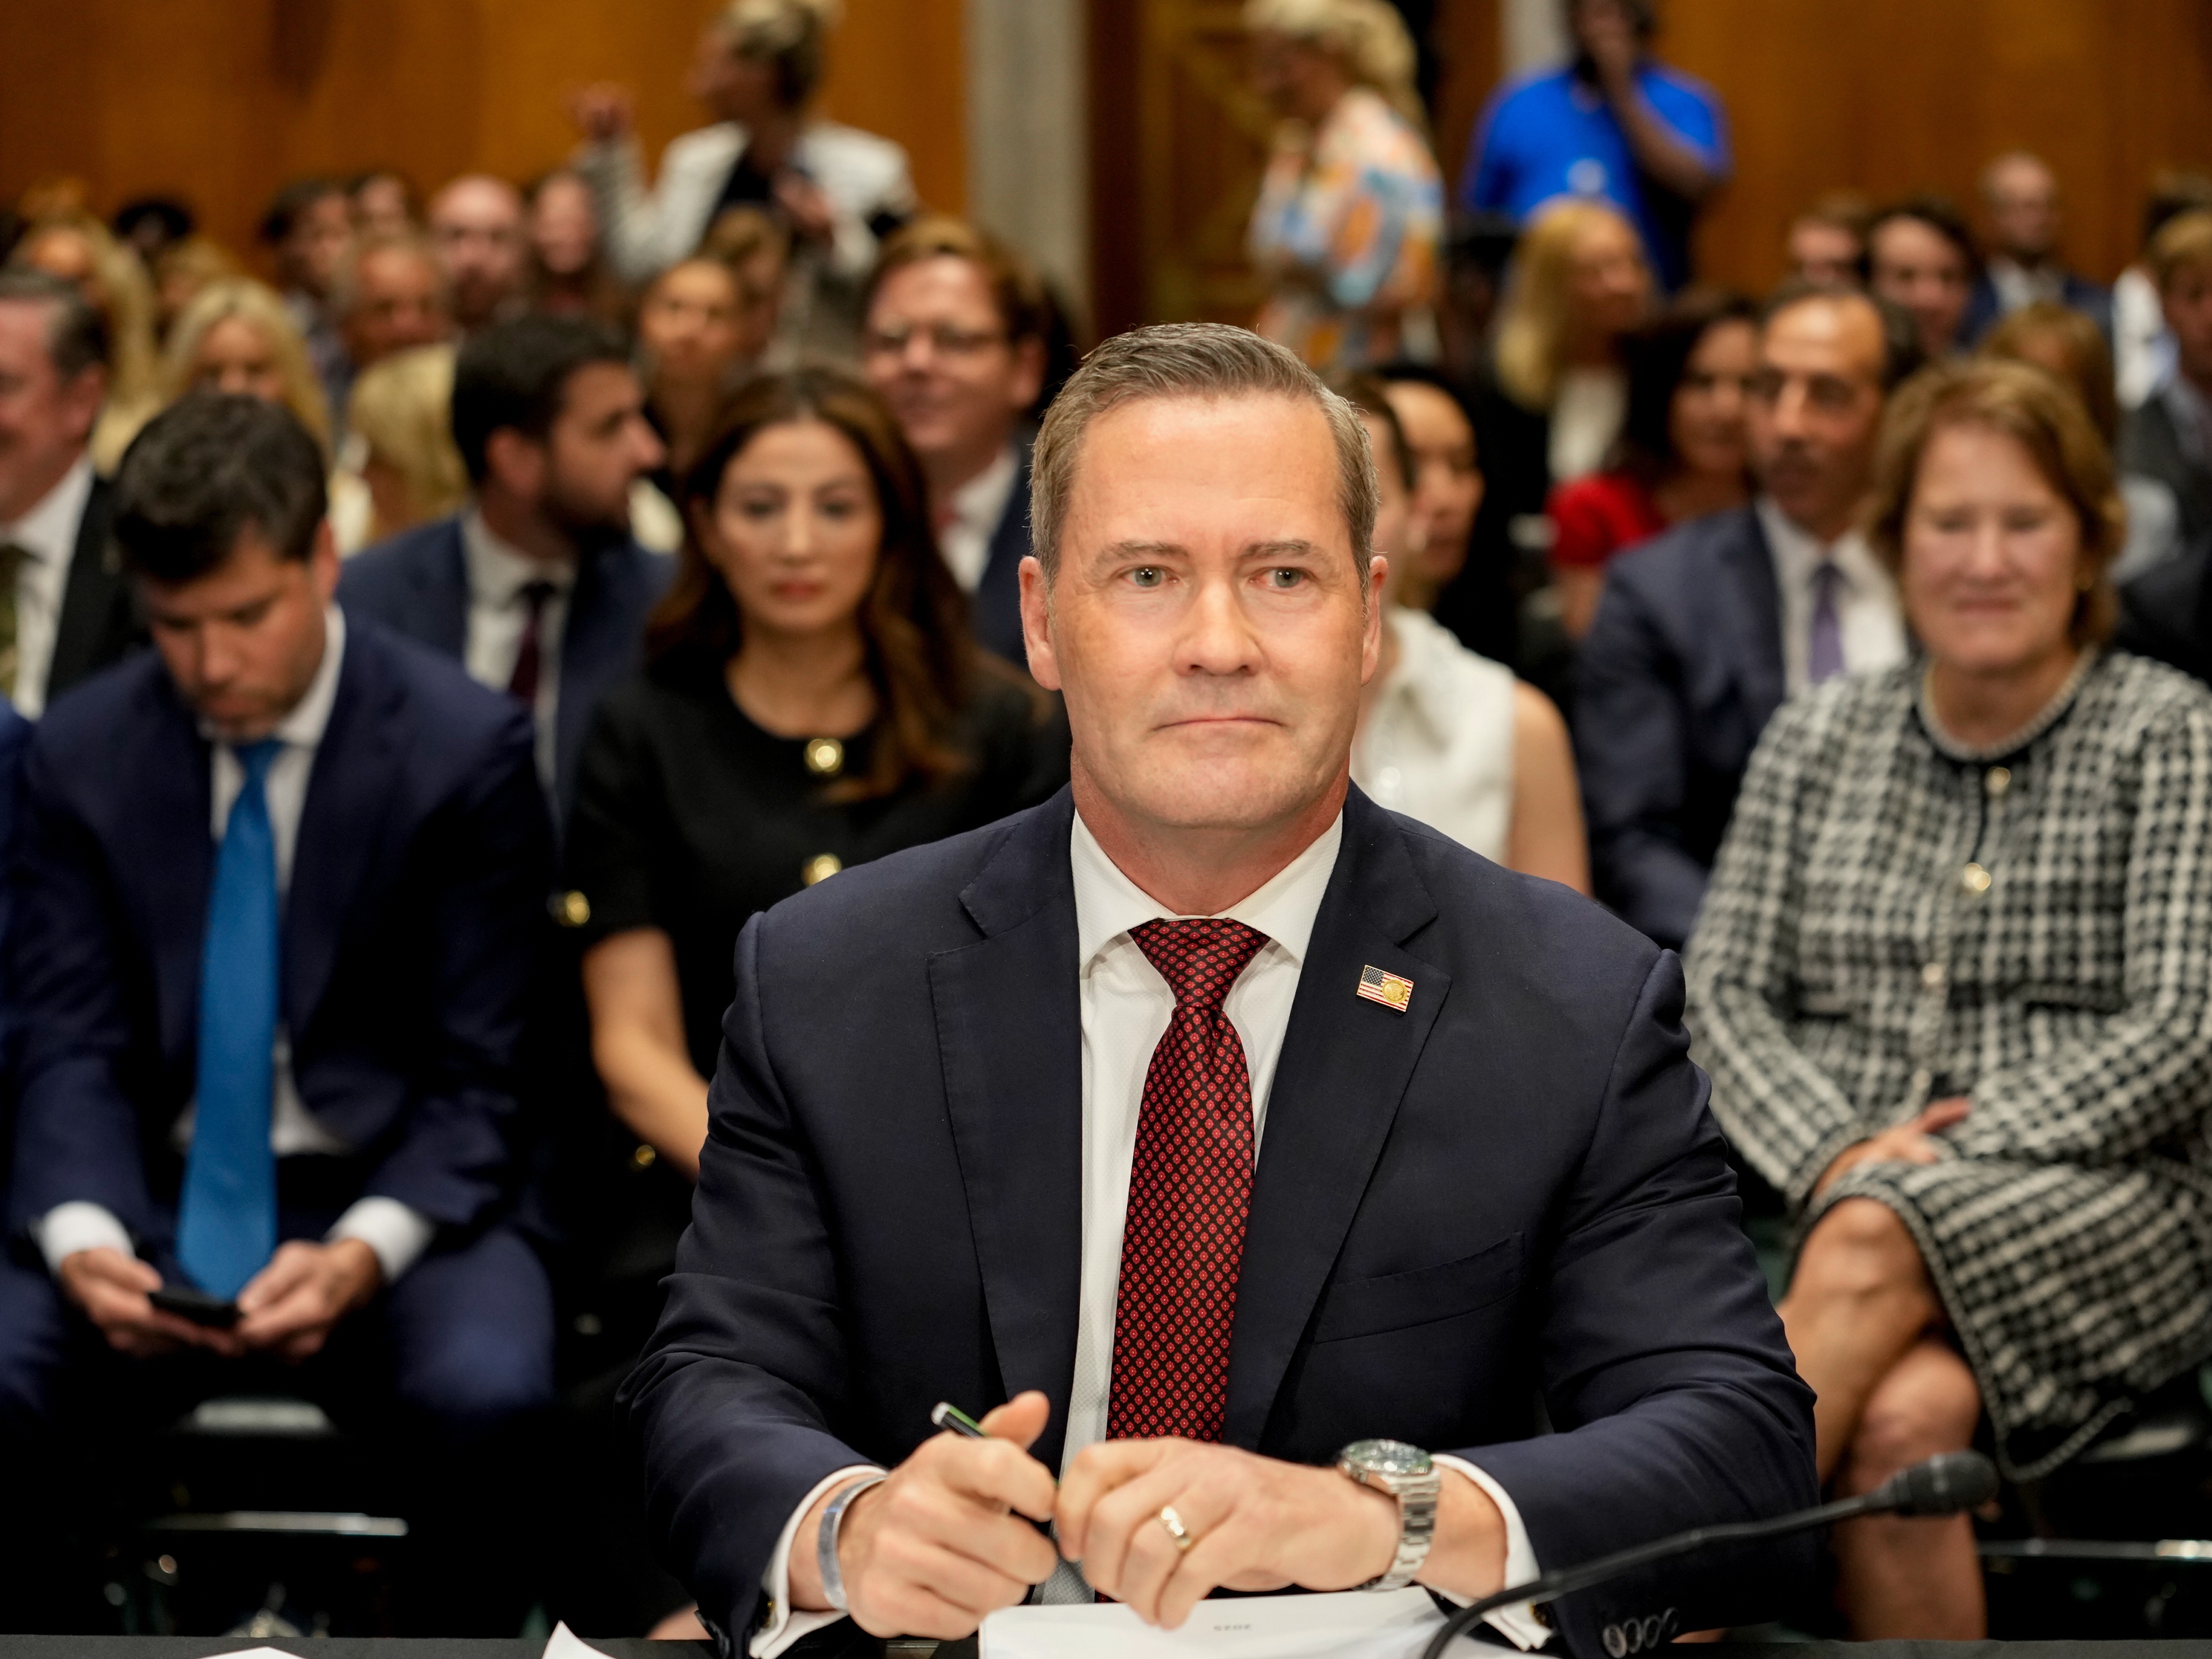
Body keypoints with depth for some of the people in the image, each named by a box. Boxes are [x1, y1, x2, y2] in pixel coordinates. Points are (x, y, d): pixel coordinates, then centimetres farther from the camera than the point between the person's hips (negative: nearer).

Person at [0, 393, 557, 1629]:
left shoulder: (467, 750, -5)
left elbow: (478, 1080, -4)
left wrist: (364, 1251, -22)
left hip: (392, 1209, -2)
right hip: (155, 1210, 2)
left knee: (485, 1390, -34)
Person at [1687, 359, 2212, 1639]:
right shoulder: (1821, 739, 17)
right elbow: (1725, 990, 10)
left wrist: (1945, 1158, -14)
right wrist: (1835, 1154, -10)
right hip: (1835, 1202, 2)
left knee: (1875, 1243, -36)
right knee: (1902, 1412, -35)